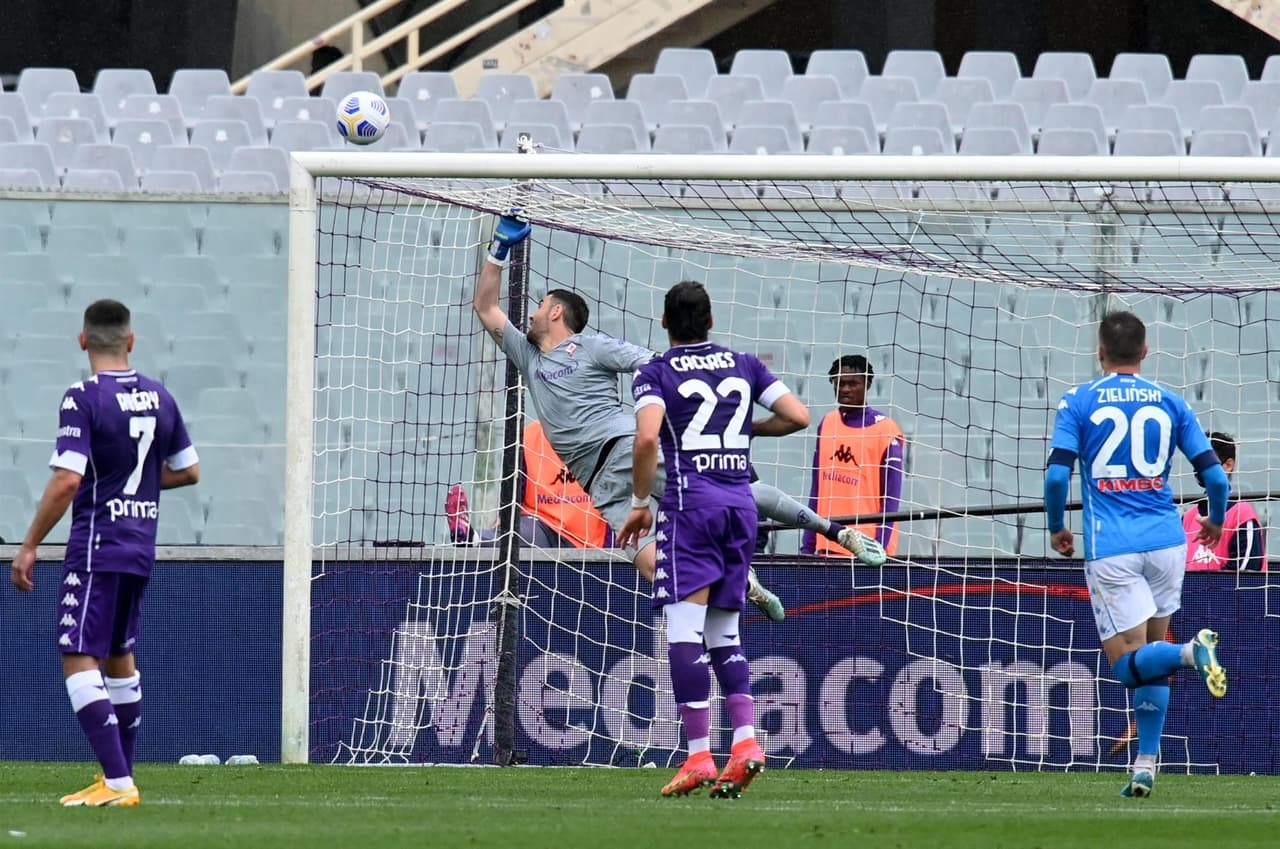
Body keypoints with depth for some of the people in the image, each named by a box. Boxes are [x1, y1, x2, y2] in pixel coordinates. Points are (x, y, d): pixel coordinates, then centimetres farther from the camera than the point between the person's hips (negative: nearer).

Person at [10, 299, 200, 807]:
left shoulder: (84, 399, -14)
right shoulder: (159, 398, 6)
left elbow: (66, 481, -21)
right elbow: (188, 471, 15)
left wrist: (29, 547, -13)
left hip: (96, 550, -7)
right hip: (140, 550, 7)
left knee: (79, 661, -7)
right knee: (120, 658, 20)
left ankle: (117, 784, -17)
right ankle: (120, 778, 26)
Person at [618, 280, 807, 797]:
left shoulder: (656, 374, 2)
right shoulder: (744, 365, 13)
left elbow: (647, 437, -15)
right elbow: (798, 416, 8)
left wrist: (639, 502, -4)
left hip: (690, 499, -5)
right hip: (741, 499, 5)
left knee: (684, 628, -8)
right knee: (724, 631, 14)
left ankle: (699, 755, -16)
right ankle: (745, 740, -2)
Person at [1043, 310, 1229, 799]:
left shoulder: (1079, 402, 2)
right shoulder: (1169, 403, 8)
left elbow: (1057, 475, -9)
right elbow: (1215, 476, 4)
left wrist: (1056, 528, 10)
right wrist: (1215, 521, 24)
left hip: (1110, 548, -3)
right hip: (1165, 541, 3)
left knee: (1129, 664, -2)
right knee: (1151, 656, 18)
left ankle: (1191, 651, -34)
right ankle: (1145, 767, 12)